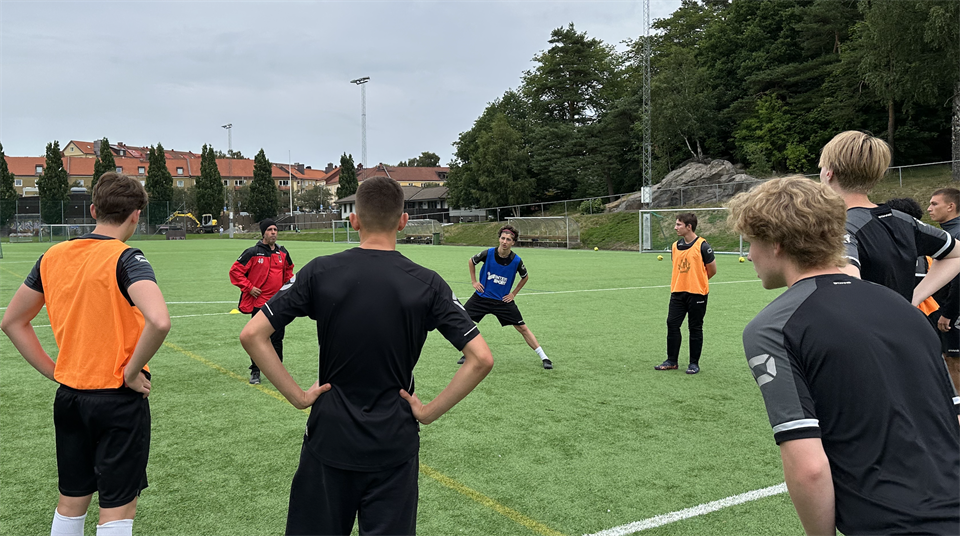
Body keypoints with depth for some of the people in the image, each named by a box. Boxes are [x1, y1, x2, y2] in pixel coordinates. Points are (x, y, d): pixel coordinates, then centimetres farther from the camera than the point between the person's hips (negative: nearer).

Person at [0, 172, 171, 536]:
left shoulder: (53, 256, 3)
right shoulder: (125, 259, -16)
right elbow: (159, 321, -32)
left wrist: (54, 371, 10)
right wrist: (131, 373, -17)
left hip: (68, 396, 6)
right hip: (118, 399, -6)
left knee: (70, 503, 20)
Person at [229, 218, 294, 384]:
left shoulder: (282, 252, 7)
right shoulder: (253, 252, -8)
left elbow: (289, 269, 25)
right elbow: (235, 271, -6)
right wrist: (249, 287, -11)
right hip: (258, 303, -4)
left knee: (277, 338, 9)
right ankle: (255, 371, 16)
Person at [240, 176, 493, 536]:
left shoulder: (320, 272, -6)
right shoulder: (427, 284, -8)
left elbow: (252, 335, -8)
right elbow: (481, 359, -13)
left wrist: (298, 396, -3)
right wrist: (429, 412, -6)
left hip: (329, 436, 1)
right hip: (394, 444, 0)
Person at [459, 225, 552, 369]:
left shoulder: (516, 260, -14)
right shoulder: (488, 253, -15)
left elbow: (525, 277, 8)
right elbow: (471, 261, 6)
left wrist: (513, 294, 3)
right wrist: (474, 281, 2)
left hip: (503, 300, -1)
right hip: (482, 296, 1)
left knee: (522, 327, -4)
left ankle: (543, 357, 5)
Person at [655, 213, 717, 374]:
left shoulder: (702, 246, -10)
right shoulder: (675, 246, 8)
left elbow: (712, 270, -2)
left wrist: (696, 282, 9)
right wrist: (681, 282, 10)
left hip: (697, 294, -5)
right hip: (677, 293, 6)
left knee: (695, 329, 4)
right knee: (672, 325, 5)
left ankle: (694, 363, 15)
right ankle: (672, 361, 16)